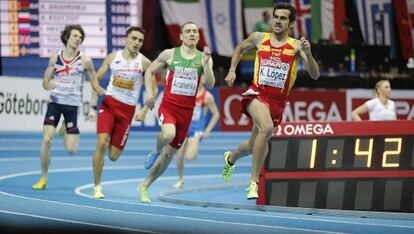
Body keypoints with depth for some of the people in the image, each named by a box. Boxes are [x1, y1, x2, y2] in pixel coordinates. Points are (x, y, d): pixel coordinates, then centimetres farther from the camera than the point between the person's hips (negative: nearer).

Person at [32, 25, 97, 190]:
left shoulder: (85, 60, -3)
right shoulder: (55, 58, 3)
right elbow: (46, 82, 11)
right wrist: (54, 85, -13)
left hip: (73, 104, -1)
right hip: (55, 101, 1)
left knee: (71, 150, -3)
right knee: (46, 140, -14)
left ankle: (68, 130, 35)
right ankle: (43, 178, 1)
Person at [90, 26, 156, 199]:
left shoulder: (144, 63, -4)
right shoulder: (113, 57, 2)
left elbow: (153, 89, 2)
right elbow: (96, 78, 8)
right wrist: (99, 89, -14)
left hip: (127, 110, 0)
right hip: (109, 103, 0)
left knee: (113, 156, 2)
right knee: (101, 142, -21)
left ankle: (112, 142, 41)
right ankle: (97, 187, -10)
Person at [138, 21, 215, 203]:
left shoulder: (204, 58, 3)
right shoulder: (169, 54, 1)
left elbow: (210, 85, -7)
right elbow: (149, 71, 12)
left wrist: (206, 63, -18)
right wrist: (149, 92, -2)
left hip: (187, 111, 3)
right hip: (168, 106, -3)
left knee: (169, 153, 8)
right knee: (168, 134, -36)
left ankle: (144, 186, 24)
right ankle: (156, 151, -1)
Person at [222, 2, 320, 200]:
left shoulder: (296, 46, -3)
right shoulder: (259, 38, 2)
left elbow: (314, 75, -11)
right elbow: (240, 48, 24)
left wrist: (308, 54, -27)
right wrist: (232, 70, 12)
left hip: (278, 101, 2)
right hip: (257, 93, -2)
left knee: (254, 145, 15)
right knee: (266, 127, -32)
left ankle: (231, 157, 52)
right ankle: (254, 181, -25)